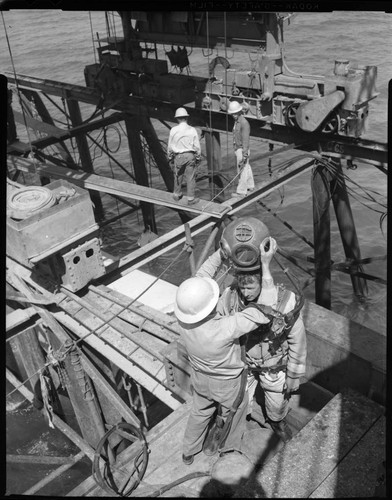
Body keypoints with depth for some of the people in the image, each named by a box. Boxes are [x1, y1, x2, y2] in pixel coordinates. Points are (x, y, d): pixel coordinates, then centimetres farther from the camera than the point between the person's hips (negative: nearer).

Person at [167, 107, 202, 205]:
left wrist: (170, 157, 14)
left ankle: (177, 195, 32)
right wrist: (198, 157, 10)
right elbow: (197, 146, -2)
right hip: (190, 156, -1)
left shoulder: (173, 130, -5)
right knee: (191, 177, 4)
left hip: (178, 156, 1)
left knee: (178, 176, 17)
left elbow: (170, 146, 2)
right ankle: (191, 198, 7)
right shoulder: (192, 130, -5)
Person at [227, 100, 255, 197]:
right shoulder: (237, 121, 10)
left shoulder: (244, 123, -19)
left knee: (242, 170, -5)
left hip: (242, 150, -10)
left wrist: (244, 154, -25)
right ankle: (250, 186, 32)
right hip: (237, 148, 10)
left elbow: (245, 139, -23)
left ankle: (241, 191, 0)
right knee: (246, 168, 19)